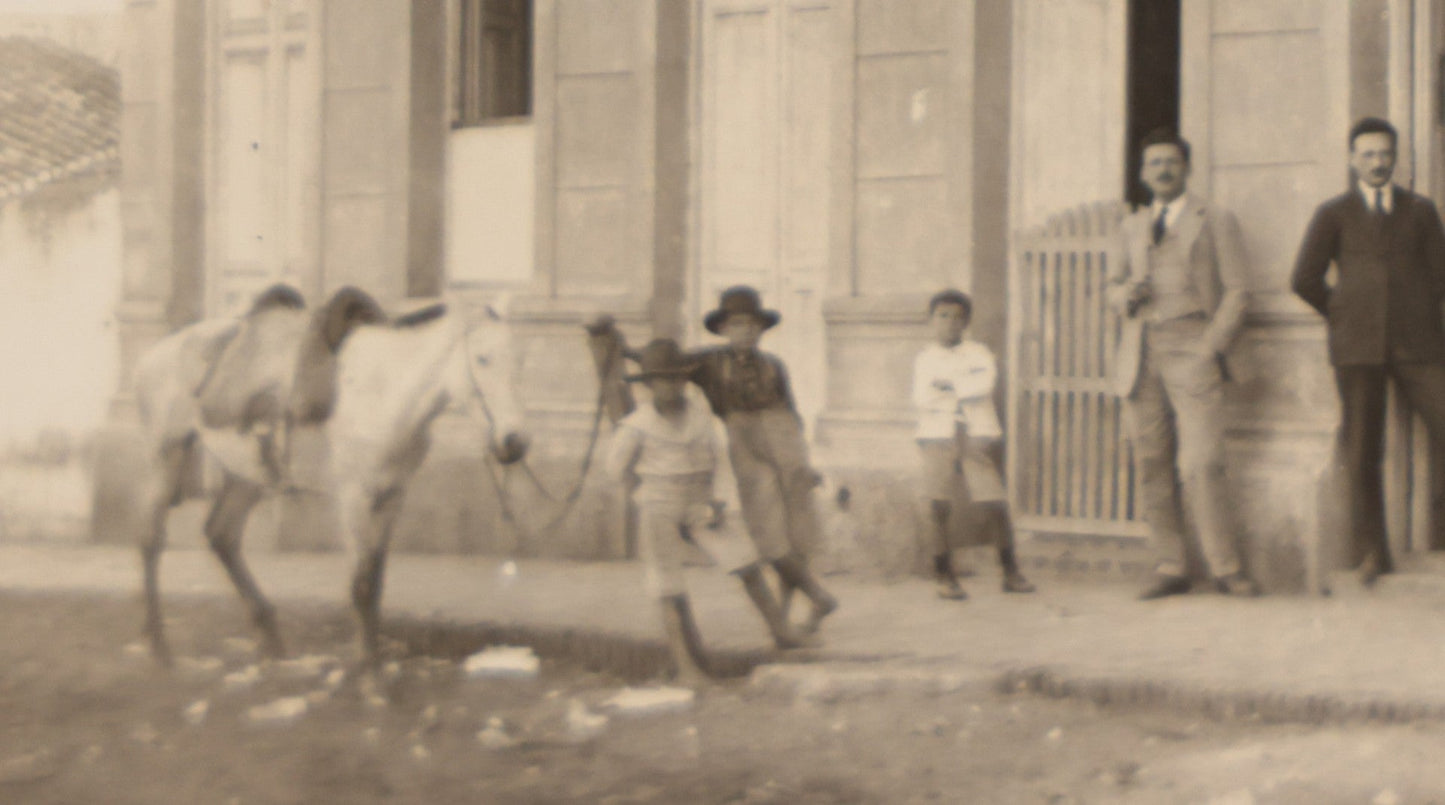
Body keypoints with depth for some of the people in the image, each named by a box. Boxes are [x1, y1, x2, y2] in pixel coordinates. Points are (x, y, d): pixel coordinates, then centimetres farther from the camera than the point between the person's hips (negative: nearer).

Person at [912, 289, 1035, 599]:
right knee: (939, 506, -6)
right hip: (938, 437, 0)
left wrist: (947, 386, -9)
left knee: (995, 504, -5)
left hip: (977, 437, 0)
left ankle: (1011, 573, 10)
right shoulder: (925, 359, 10)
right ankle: (945, 576, 4)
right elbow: (922, 399, -6)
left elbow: (984, 384, -12)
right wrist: (963, 392, -7)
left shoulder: (978, 355, 8)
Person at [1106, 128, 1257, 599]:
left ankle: (1223, 568, -7)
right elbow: (1114, 284, 28)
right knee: (1152, 467, 1)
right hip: (1140, 356, 4)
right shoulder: (1132, 228, 21)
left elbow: (1235, 291, 3)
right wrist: (1125, 295, 2)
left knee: (1201, 464, -14)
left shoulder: (1215, 222, 8)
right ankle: (1172, 568, 7)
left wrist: (1211, 347, -9)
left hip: (1192, 351, -4)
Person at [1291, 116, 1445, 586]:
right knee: (1361, 453, -1)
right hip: (1357, 350, -1)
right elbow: (1305, 280, 5)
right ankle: (1372, 552, 6)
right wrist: (1345, 317, 8)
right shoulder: (1333, 215, 8)